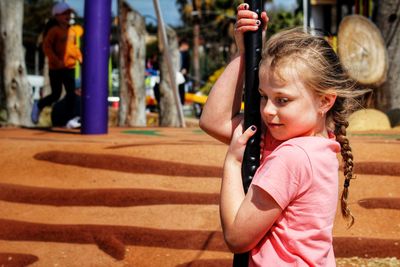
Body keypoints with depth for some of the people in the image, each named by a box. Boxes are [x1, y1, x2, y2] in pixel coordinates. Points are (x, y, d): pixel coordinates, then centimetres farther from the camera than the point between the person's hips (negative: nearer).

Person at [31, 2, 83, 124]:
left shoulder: (72, 31, 12)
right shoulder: (54, 30, -9)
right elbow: (46, 47, -15)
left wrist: (80, 58, 6)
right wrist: (56, 61, -23)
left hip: (70, 67, 6)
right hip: (56, 68, -6)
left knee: (71, 93, 1)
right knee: (56, 95, -1)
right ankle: (38, 106, 25)